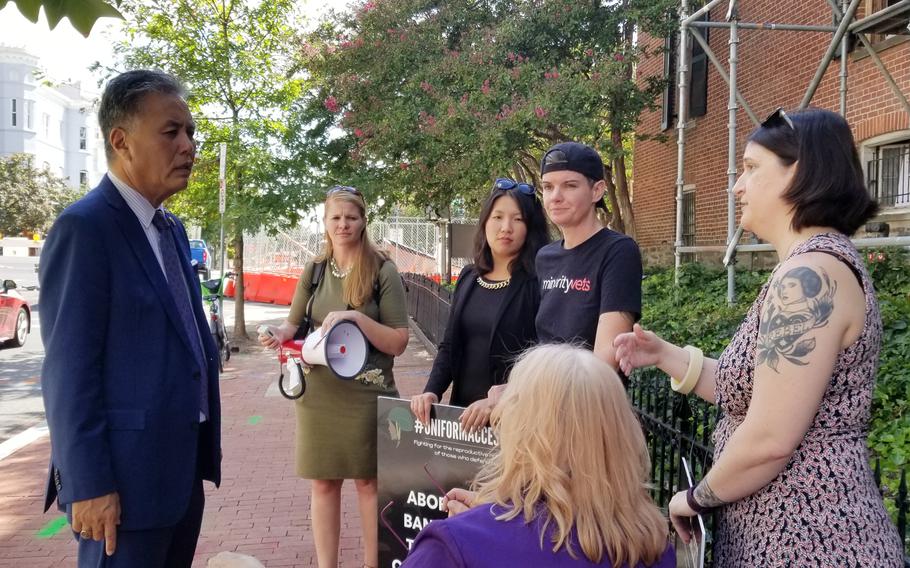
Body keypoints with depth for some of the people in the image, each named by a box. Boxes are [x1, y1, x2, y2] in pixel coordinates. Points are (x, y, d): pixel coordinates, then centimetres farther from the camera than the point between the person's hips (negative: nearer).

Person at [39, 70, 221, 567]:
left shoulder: (171, 229, 12)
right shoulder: (84, 227, -14)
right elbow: (69, 371, -18)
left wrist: (203, 446, 16)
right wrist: (88, 484, -18)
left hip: (183, 468, 8)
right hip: (126, 475, -8)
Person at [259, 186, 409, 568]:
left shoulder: (383, 272, -5)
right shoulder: (314, 271, 6)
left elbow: (398, 343, -8)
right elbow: (294, 326, 13)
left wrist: (357, 317, -22)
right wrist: (279, 334, -10)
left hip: (367, 393, -3)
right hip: (318, 392, 3)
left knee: (368, 480, 6)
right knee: (324, 482, 10)